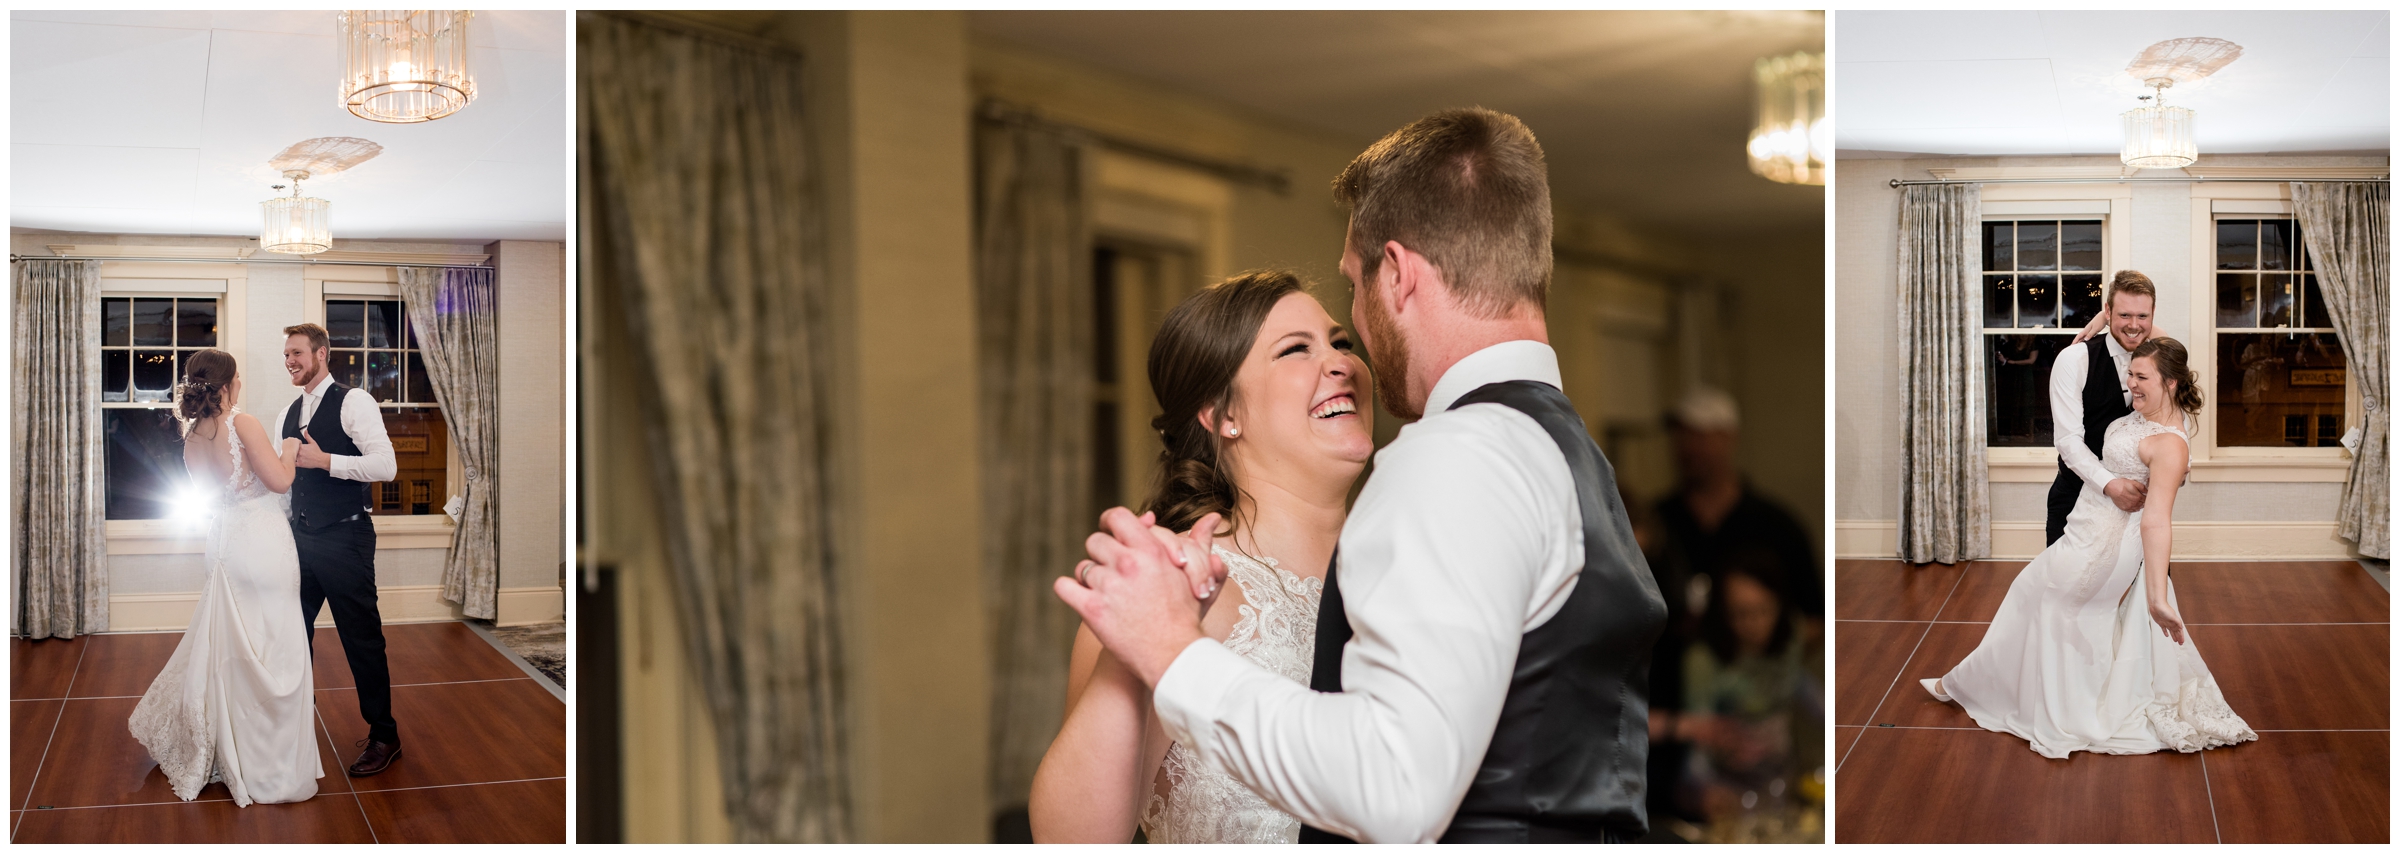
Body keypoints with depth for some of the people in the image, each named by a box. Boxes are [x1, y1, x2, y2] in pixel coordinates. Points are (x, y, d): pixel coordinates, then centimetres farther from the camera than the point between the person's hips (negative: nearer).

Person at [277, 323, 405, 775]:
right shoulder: (289, 412, 14)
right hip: (300, 537, 7)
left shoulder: (353, 402, -9)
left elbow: (386, 465, -19)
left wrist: (325, 460, -24)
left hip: (344, 539, -7)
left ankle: (383, 736, 11)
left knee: (362, 639, -1)